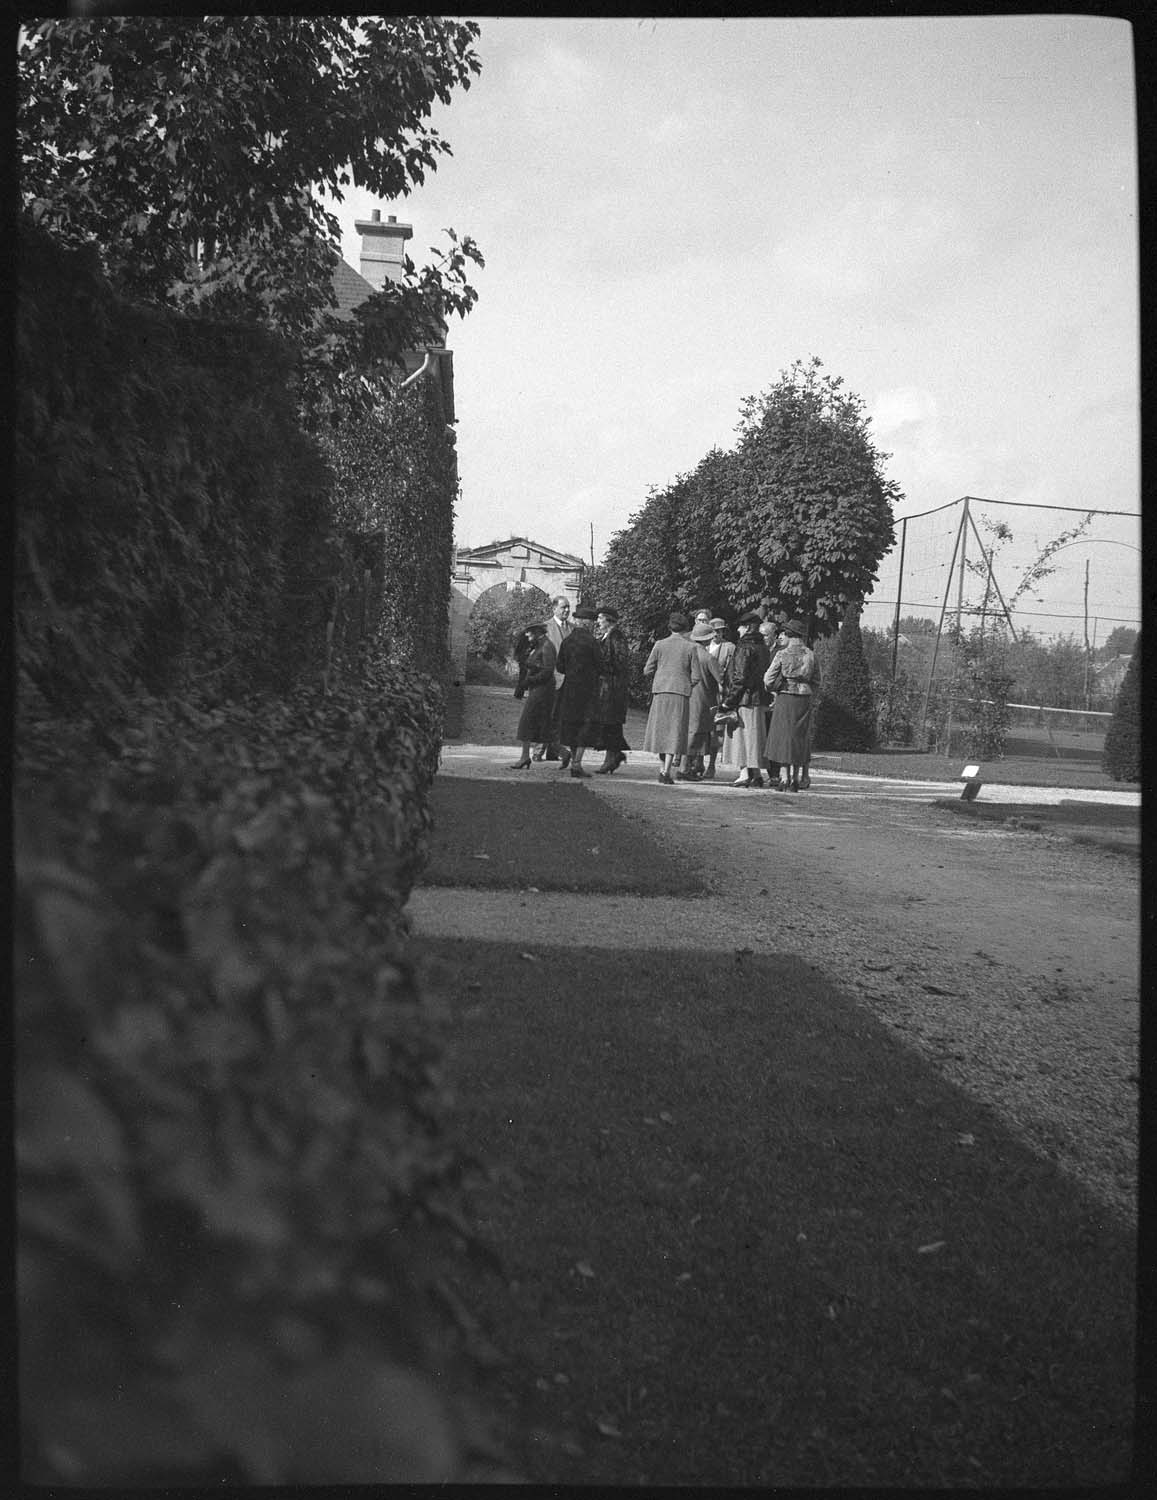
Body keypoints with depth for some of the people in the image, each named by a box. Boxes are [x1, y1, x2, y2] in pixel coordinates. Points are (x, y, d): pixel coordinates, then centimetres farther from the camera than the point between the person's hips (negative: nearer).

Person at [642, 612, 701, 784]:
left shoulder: (659, 645, 2)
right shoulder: (689, 647, 0)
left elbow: (647, 671, 3)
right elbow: (696, 677, -1)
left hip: (660, 691, 2)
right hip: (681, 693, -1)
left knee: (660, 729, 14)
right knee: (675, 731, 1)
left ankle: (662, 768, 13)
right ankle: (666, 771, -6)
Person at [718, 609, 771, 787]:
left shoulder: (744, 647, -13)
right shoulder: (763, 648, 12)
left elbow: (740, 677, -17)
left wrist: (728, 700, -14)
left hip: (743, 698, -8)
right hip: (758, 699, 8)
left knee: (741, 735, -3)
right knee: (755, 736, 12)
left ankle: (745, 773, -6)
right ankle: (755, 774, 15)